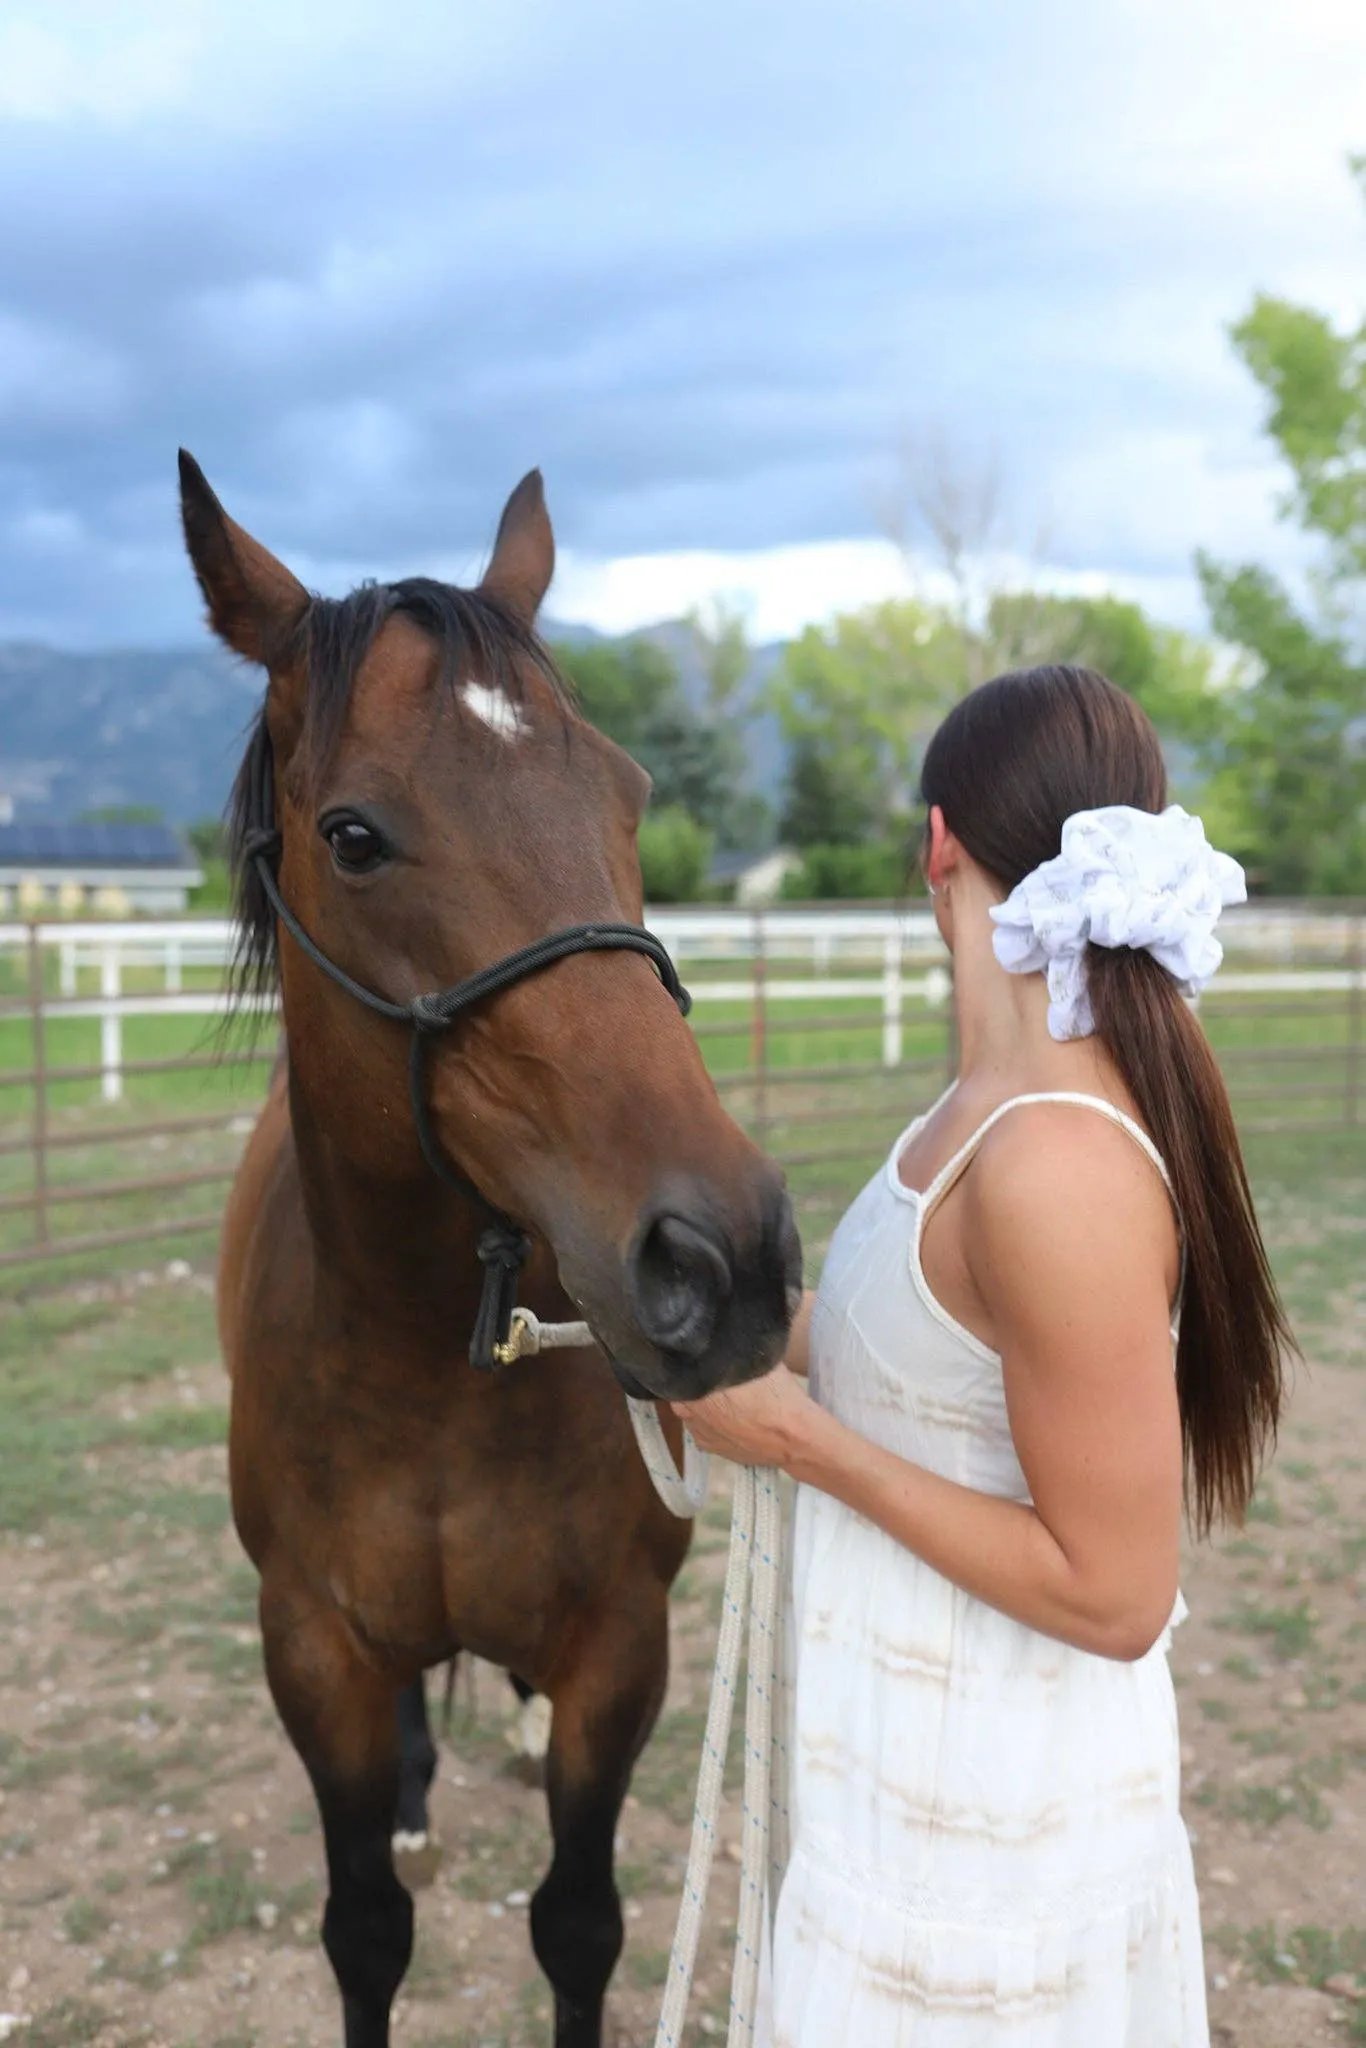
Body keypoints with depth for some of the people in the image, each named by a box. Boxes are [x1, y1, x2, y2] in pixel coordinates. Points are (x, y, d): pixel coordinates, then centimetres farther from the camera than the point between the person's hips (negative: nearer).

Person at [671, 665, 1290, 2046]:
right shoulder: (1065, 1087, -3)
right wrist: (802, 1341, 2)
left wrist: (801, 1437, -22)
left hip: (984, 1803, -8)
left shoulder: (1055, 1169, -31)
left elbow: (1113, 1594, -25)